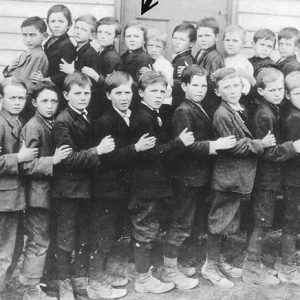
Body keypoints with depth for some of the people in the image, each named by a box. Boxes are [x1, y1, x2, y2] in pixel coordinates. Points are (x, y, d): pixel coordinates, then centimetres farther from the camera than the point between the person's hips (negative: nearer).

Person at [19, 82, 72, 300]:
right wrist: (53, 160, -29)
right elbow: (27, 165, -21)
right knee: (40, 242, 2)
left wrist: (57, 157, -1)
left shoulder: (51, 125, 7)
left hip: (47, 191, 8)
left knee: (38, 239, 20)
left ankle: (28, 276, 37)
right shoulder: (32, 127, -16)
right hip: (38, 193, -8)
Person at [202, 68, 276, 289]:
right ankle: (210, 266, 17)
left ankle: (220, 261, 33)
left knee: (228, 221, 18)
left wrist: (262, 142, 3)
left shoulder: (241, 111, 10)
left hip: (239, 177, 9)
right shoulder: (222, 115, -18)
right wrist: (261, 144, -13)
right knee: (220, 222, 2)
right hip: (227, 176, -9)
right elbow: (235, 147, -20)